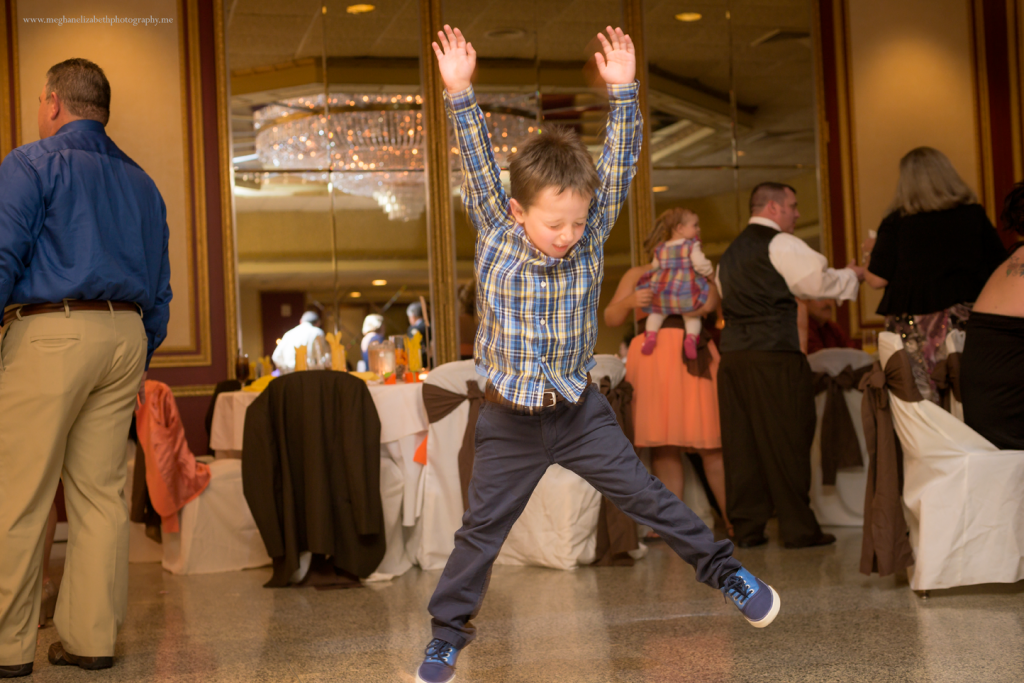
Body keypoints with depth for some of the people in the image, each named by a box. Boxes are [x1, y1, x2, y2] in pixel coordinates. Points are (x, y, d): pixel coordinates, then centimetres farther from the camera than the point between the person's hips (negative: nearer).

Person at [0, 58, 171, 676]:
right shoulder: (142, 182, 19)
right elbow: (159, 285, 20)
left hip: (51, 333, -6)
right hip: (125, 336, 6)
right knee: (101, 492, 8)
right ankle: (91, 638, 9)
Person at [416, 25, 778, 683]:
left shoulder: (590, 239, -9)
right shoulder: (495, 237, -11)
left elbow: (617, 168, -16)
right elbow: (478, 165, -19)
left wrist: (623, 92, -26)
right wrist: (460, 93, -28)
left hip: (580, 410, 1)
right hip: (510, 423, 0)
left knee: (647, 496, 8)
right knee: (481, 530, 10)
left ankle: (724, 569, 26)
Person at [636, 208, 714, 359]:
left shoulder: (660, 249, 16)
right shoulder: (691, 245, 1)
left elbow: (654, 267, 23)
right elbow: (700, 264, -9)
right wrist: (710, 272, 9)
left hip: (660, 289, 3)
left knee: (656, 313, 23)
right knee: (692, 316, 14)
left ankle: (651, 333, -4)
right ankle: (691, 336, -14)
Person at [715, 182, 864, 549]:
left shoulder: (730, 252, 21)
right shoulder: (781, 243, -4)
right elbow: (819, 282, -4)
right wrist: (852, 274, 14)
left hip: (732, 351, 8)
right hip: (774, 356, -7)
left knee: (741, 442, 7)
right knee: (787, 441, -2)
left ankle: (746, 528, 9)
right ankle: (798, 529, 2)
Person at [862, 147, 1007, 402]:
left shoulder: (896, 223, -4)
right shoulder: (974, 215, 4)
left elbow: (877, 280, -4)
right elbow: (1000, 268, 8)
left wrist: (871, 252, 16)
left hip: (915, 328, -2)